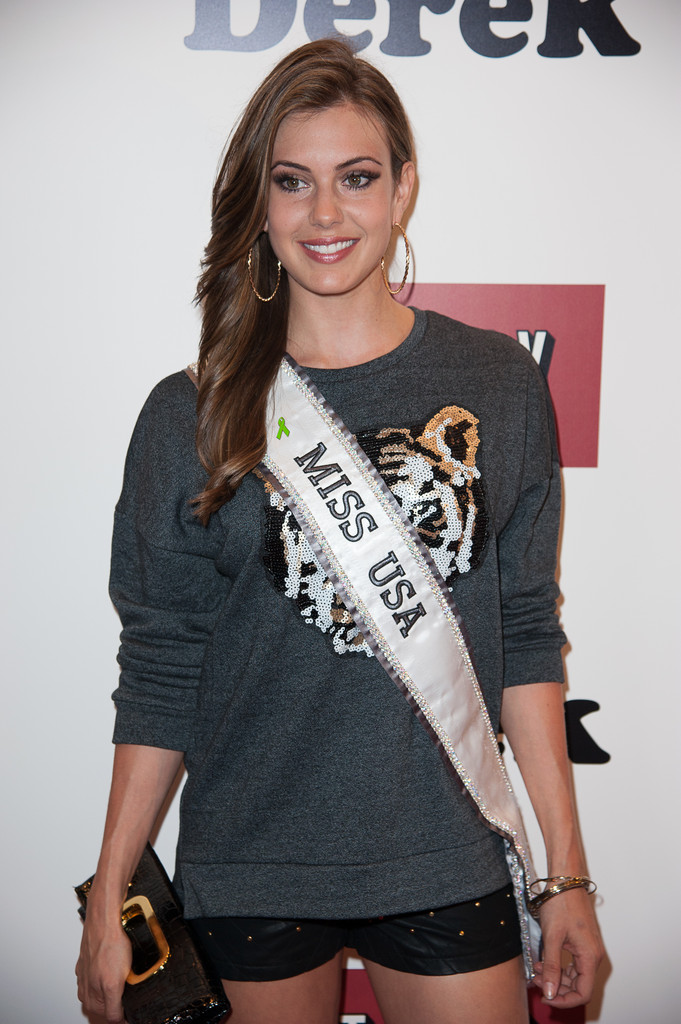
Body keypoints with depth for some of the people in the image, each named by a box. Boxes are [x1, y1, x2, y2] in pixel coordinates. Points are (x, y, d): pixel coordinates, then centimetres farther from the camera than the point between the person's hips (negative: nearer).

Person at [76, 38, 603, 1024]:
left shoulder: (499, 385, -1)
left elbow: (527, 635, 2)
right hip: (252, 868, 0)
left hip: (445, 862, 1)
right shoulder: (191, 417, -4)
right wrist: (108, 901, -1)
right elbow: (160, 675, -1)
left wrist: (566, 873, 1)